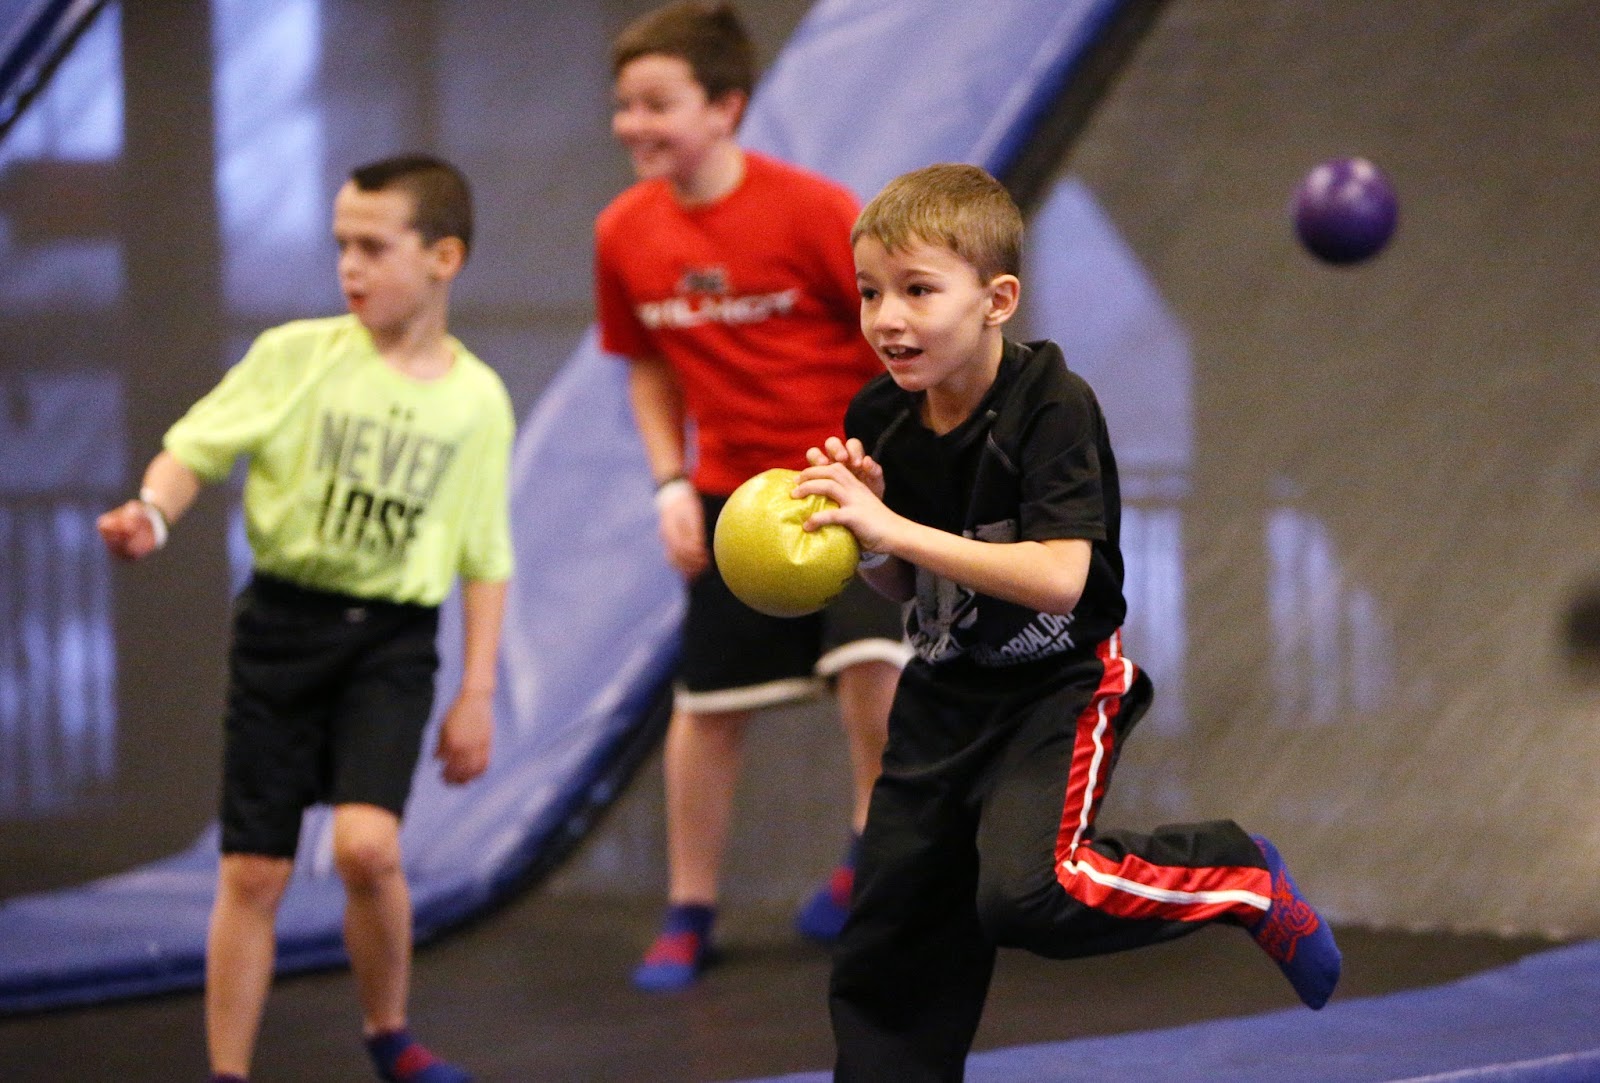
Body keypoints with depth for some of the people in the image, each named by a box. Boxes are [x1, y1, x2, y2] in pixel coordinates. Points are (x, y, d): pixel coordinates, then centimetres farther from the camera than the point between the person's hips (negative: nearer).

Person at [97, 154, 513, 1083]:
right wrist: (154, 515, -22)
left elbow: (486, 561, 6)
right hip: (284, 622, 1)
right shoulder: (295, 355, -2)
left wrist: (478, 694, 4)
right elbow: (195, 449, -1)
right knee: (253, 872, 1)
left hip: (393, 637, -1)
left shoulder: (477, 400, 1)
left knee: (368, 842, -19)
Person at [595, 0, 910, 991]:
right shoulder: (626, 234, -4)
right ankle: (690, 916, 24)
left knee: (870, 661, -23)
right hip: (731, 496, 4)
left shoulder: (812, 211, -19)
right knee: (708, 706, 8)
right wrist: (672, 483, 0)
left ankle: (872, 855, 2)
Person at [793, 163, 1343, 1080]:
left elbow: (1061, 579, -31)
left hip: (1058, 690, -6)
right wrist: (860, 517, -13)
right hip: (943, 692, 6)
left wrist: (894, 528, -33)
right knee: (884, 958, 7)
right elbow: (902, 586, 9)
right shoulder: (881, 419, -3)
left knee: (1026, 892, -29)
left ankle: (1237, 875, -6)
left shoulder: (1054, 405, -20)